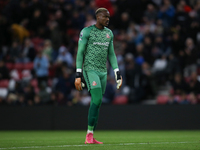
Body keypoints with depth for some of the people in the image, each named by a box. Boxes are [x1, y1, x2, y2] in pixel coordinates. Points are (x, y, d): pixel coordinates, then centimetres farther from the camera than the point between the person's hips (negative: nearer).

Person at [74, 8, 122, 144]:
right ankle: (89, 134, -14)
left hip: (103, 72, 6)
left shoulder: (109, 33, 13)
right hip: (90, 70, -6)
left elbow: (111, 54, 17)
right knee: (97, 99, -20)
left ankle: (91, 138, 9)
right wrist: (78, 75, -12)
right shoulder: (86, 32, -6)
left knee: (97, 103, 5)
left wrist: (117, 74, 10)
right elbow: (80, 53, -6)